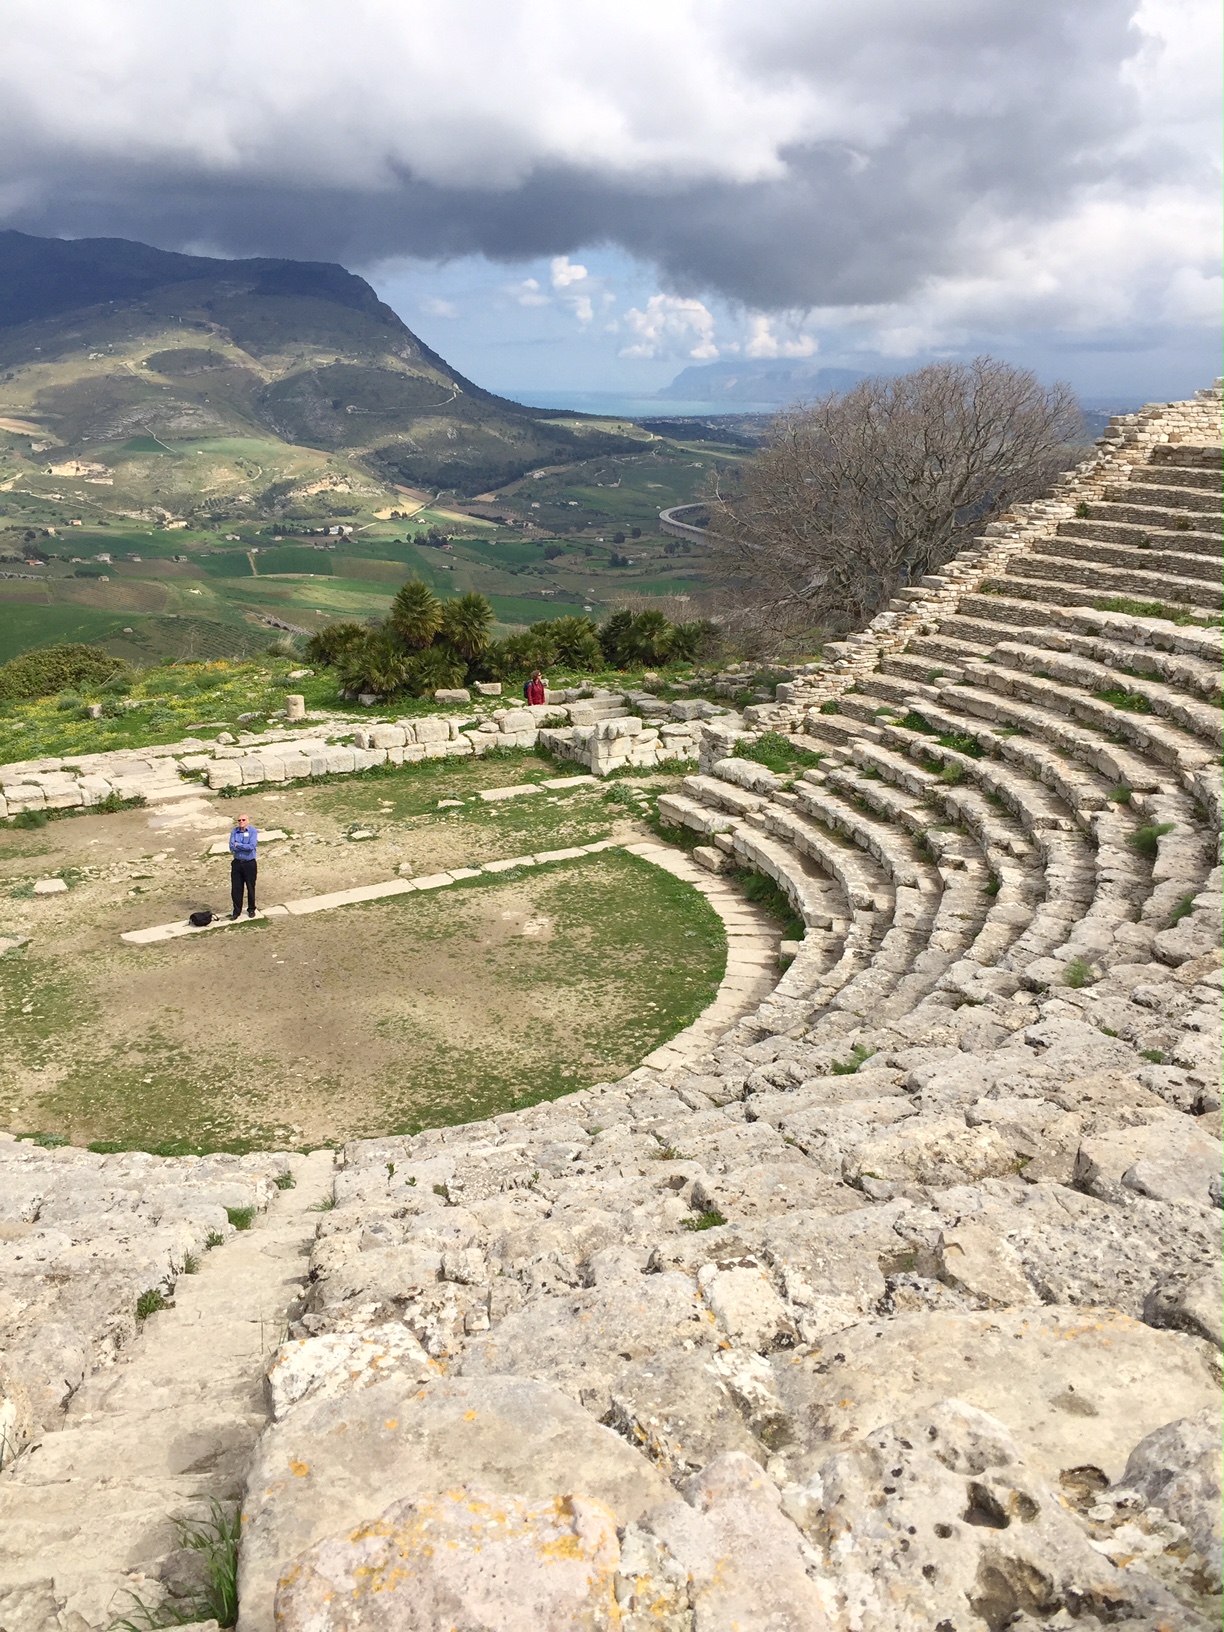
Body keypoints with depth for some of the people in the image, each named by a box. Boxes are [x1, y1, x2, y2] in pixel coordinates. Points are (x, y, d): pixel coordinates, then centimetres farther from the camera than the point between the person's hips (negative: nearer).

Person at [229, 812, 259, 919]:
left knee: (250, 887, 8)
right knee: (236, 888, 5)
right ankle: (237, 911, 17)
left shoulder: (253, 831, -7)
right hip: (237, 863, 3)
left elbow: (251, 846, -20)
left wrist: (238, 845, -11)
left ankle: (251, 909, 25)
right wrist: (245, 847, -15)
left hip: (250, 864, -3)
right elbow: (231, 847, -8)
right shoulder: (234, 832, 4)